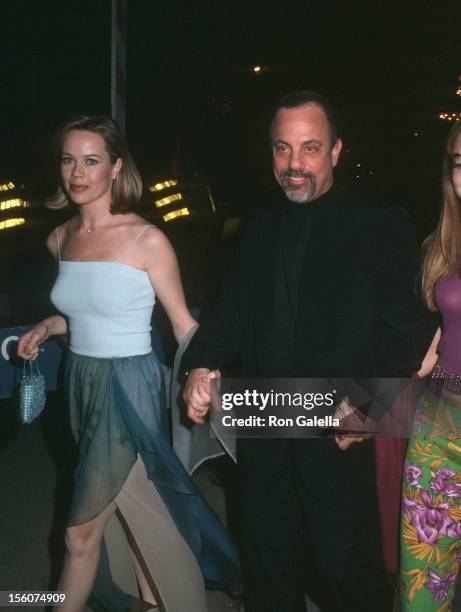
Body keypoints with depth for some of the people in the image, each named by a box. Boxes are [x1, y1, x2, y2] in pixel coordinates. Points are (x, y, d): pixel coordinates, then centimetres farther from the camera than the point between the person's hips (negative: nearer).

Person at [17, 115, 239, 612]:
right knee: (132, 502, 21)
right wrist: (47, 327, 3)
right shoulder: (60, 240, 4)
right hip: (83, 383, 6)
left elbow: (183, 324, -9)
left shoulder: (147, 240, -15)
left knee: (81, 530, 1)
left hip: (130, 387, -6)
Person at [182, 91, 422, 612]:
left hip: (338, 433, -4)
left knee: (345, 565, 8)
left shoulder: (380, 226, -4)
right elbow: (234, 316, 10)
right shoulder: (258, 230, 11)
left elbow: (398, 330, -7)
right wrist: (201, 365, -9)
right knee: (267, 565, 18)